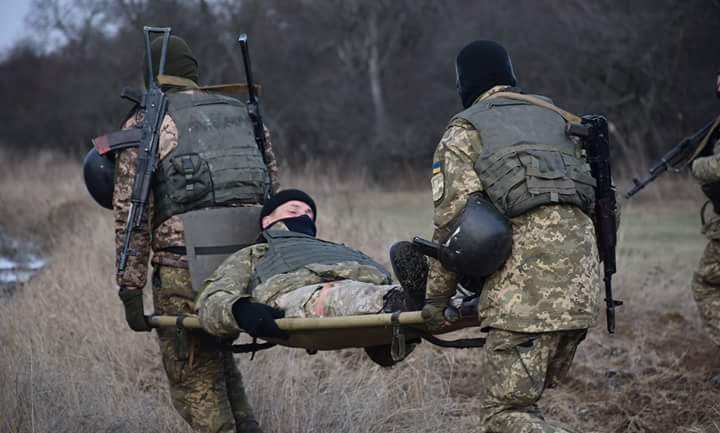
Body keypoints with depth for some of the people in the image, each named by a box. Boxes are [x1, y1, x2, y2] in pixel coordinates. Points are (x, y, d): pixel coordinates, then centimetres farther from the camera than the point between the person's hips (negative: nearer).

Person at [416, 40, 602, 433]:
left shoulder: (463, 132, 10)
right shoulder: (555, 117, 28)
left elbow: (453, 217, -1)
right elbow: (602, 196, 25)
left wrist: (437, 296, 5)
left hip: (527, 282, -6)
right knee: (522, 399, 17)